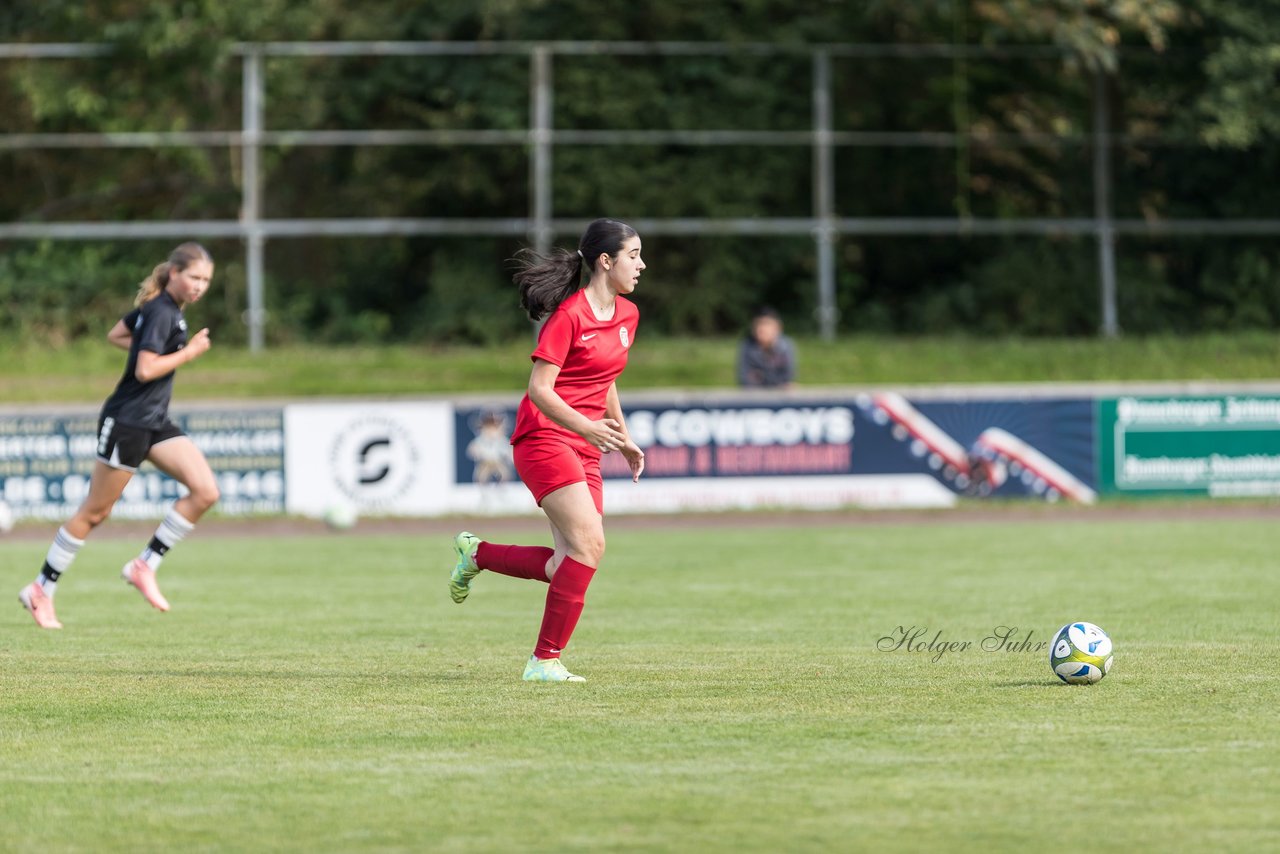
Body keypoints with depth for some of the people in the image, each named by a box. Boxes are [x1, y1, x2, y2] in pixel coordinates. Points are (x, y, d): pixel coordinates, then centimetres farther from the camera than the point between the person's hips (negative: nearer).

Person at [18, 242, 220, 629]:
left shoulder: (158, 307, 10)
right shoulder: (163, 313, -18)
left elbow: (116, 334, 23)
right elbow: (145, 371, -26)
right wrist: (188, 352, -16)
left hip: (156, 423, 9)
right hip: (126, 422, -9)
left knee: (205, 492, -7)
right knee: (95, 512, 1)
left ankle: (145, 565, 1)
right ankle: (41, 591, 14)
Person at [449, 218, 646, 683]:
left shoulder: (627, 314, 12)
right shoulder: (569, 314, -14)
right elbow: (539, 388, -18)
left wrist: (623, 438, 22)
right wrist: (586, 426, -30)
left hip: (584, 449, 8)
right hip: (545, 439, -8)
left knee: (568, 566, 0)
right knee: (589, 544, -19)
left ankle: (476, 554, 23)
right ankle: (545, 659, -12)